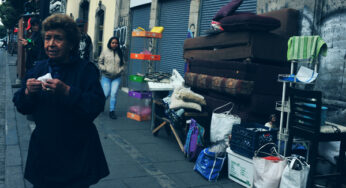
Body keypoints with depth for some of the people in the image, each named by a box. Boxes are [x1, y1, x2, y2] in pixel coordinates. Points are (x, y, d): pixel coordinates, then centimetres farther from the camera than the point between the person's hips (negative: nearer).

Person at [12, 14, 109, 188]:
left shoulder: (86, 69, -11)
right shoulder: (38, 68, 4)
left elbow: (96, 107, -20)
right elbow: (22, 108, 6)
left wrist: (67, 92, -31)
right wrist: (27, 92, -15)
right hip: (43, 149, 4)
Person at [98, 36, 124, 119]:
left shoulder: (119, 53, 7)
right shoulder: (105, 52, 2)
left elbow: (122, 64, 14)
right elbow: (100, 63, 4)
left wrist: (119, 70, -3)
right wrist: (105, 69, -10)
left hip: (117, 77, 2)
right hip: (106, 77, -1)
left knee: (114, 94, -6)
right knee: (106, 94, -2)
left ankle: (112, 111, 6)